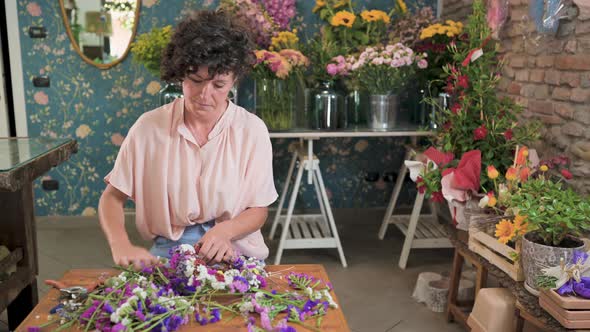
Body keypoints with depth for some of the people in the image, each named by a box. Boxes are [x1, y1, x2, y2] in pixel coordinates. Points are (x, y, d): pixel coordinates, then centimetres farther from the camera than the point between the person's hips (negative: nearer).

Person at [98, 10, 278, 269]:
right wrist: (121, 245, -18)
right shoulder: (149, 126, -5)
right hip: (167, 250, 0)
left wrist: (225, 230, -20)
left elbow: (258, 210, 1)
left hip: (236, 252, 0)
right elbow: (113, 197, 2)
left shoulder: (252, 129, -7)